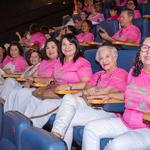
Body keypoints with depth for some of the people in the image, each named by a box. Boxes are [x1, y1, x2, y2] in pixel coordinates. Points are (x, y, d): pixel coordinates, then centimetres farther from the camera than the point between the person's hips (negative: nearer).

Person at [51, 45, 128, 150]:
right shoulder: (98, 75, 27)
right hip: (91, 106, 6)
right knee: (69, 98, -22)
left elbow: (107, 91, -8)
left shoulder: (122, 74, 4)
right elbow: (88, 87, 12)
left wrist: (85, 92, 3)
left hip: (108, 111, -6)